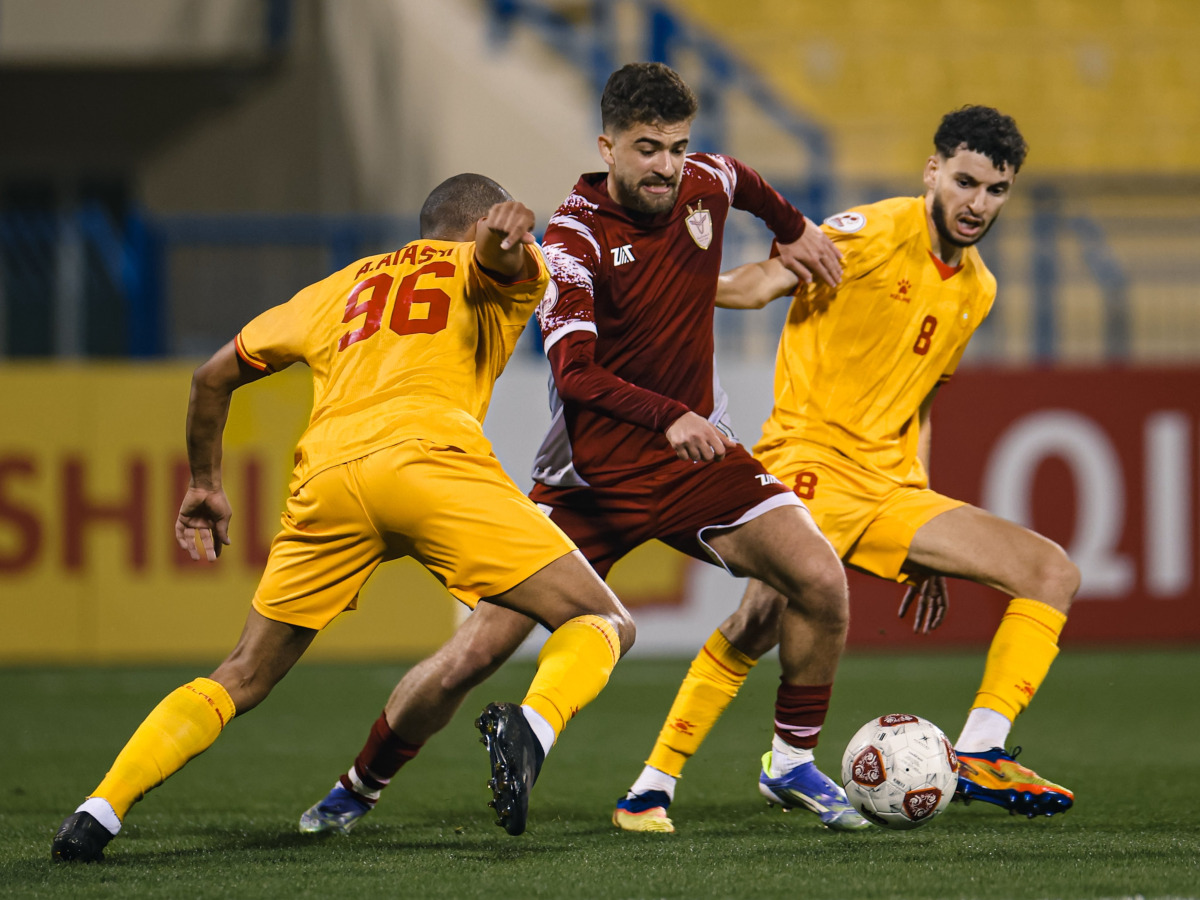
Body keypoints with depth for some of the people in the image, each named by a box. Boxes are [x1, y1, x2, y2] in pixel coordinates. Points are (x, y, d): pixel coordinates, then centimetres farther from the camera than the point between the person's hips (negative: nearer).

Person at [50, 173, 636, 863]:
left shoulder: (343, 286, 36)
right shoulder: (502, 271, 23)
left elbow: (215, 376, 39)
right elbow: (495, 247, -4)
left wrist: (205, 483, 52)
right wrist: (508, 230, -27)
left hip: (326, 479, 4)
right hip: (429, 457, -4)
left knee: (243, 679, 18)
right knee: (605, 626, 2)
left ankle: (99, 813, 4)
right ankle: (530, 726, -28)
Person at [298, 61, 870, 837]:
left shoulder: (703, 186, -2)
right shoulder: (573, 237, -19)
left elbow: (744, 182, 26)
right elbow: (575, 372, -32)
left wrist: (795, 229, 39)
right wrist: (670, 417, -45)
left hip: (696, 453, 4)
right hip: (591, 473, -4)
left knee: (821, 582, -14)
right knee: (478, 651, -7)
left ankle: (795, 765, 6)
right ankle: (357, 790, 14)